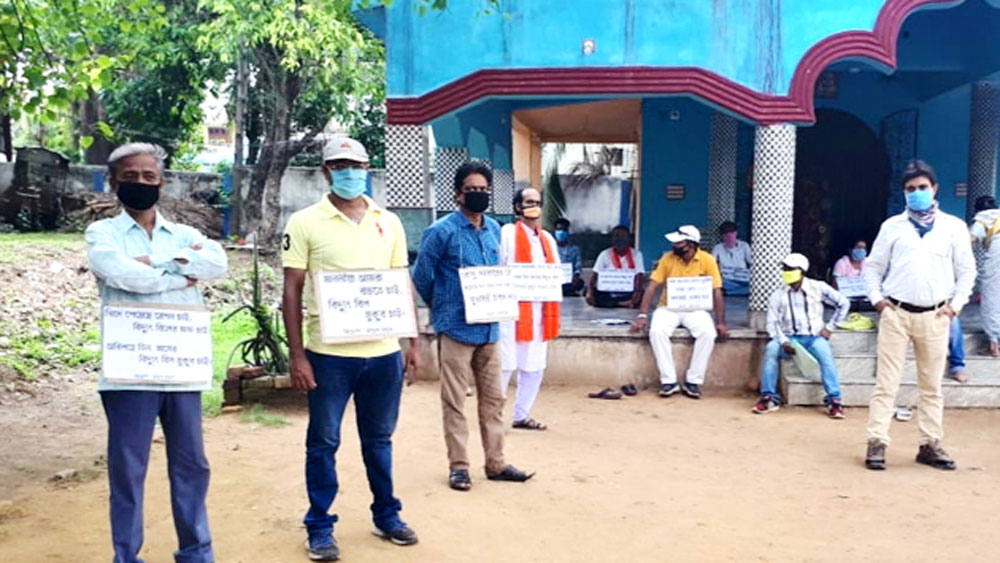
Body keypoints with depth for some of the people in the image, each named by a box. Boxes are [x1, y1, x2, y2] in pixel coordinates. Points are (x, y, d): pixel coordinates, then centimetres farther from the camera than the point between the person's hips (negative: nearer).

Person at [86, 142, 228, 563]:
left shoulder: (184, 234, 13)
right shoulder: (102, 233, 4)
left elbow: (218, 263, -7)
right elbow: (121, 273, -17)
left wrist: (157, 262, -13)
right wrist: (180, 273, -6)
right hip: (129, 369, -3)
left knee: (191, 463, 11)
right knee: (128, 468, 4)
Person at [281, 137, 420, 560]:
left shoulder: (389, 222, 8)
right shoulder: (305, 223, -2)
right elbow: (292, 292, -4)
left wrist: (414, 343, 7)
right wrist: (296, 354, -9)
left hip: (383, 351, 3)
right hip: (329, 353, -3)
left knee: (378, 439, 16)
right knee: (323, 443, 6)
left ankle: (387, 517, 30)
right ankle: (319, 528, 20)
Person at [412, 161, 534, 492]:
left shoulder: (494, 229, 9)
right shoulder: (442, 232, -11)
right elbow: (422, 277, -4)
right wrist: (442, 308, 7)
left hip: (489, 328, 6)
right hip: (456, 329, -6)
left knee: (493, 398, 12)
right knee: (454, 402, 3)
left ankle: (496, 463, 22)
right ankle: (458, 466, 13)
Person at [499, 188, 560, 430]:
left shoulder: (548, 239, 17)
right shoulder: (507, 233, -4)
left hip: (539, 309, 7)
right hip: (512, 308, -6)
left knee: (535, 366, 9)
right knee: (505, 364, -6)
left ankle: (522, 415, 21)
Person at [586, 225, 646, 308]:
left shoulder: (636, 254, 3)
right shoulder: (605, 254, 3)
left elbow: (640, 276, -6)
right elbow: (595, 275, -5)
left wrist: (638, 292, -27)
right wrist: (590, 292, -25)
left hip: (628, 294, -1)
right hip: (608, 293, 1)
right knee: (595, 294, -32)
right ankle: (628, 303, -28)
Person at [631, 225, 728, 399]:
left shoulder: (707, 260, -9)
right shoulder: (667, 258, -6)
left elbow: (716, 292, -7)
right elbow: (652, 287, -8)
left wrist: (721, 322, -16)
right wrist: (643, 315, -19)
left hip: (695, 309, 0)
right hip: (669, 308, 1)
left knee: (709, 333, -30)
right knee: (656, 331, -30)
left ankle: (693, 381, -16)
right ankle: (669, 381, -20)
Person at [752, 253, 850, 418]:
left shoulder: (818, 288, 2)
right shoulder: (778, 295, 4)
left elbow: (844, 304, 9)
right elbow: (773, 323, -2)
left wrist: (829, 327, 1)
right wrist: (783, 341, -20)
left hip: (814, 338, -1)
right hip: (790, 338, 1)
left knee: (825, 352, -35)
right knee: (771, 348, -30)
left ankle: (834, 400, -28)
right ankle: (769, 397, -23)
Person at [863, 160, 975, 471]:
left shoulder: (954, 227, 6)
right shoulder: (892, 226, 6)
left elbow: (967, 271, 10)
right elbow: (873, 267, 10)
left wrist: (956, 305, 1)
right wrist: (877, 299, -1)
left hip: (935, 317, 1)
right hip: (896, 314, -1)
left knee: (932, 385, 8)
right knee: (886, 382, -2)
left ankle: (930, 445, 17)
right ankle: (877, 443, 1)